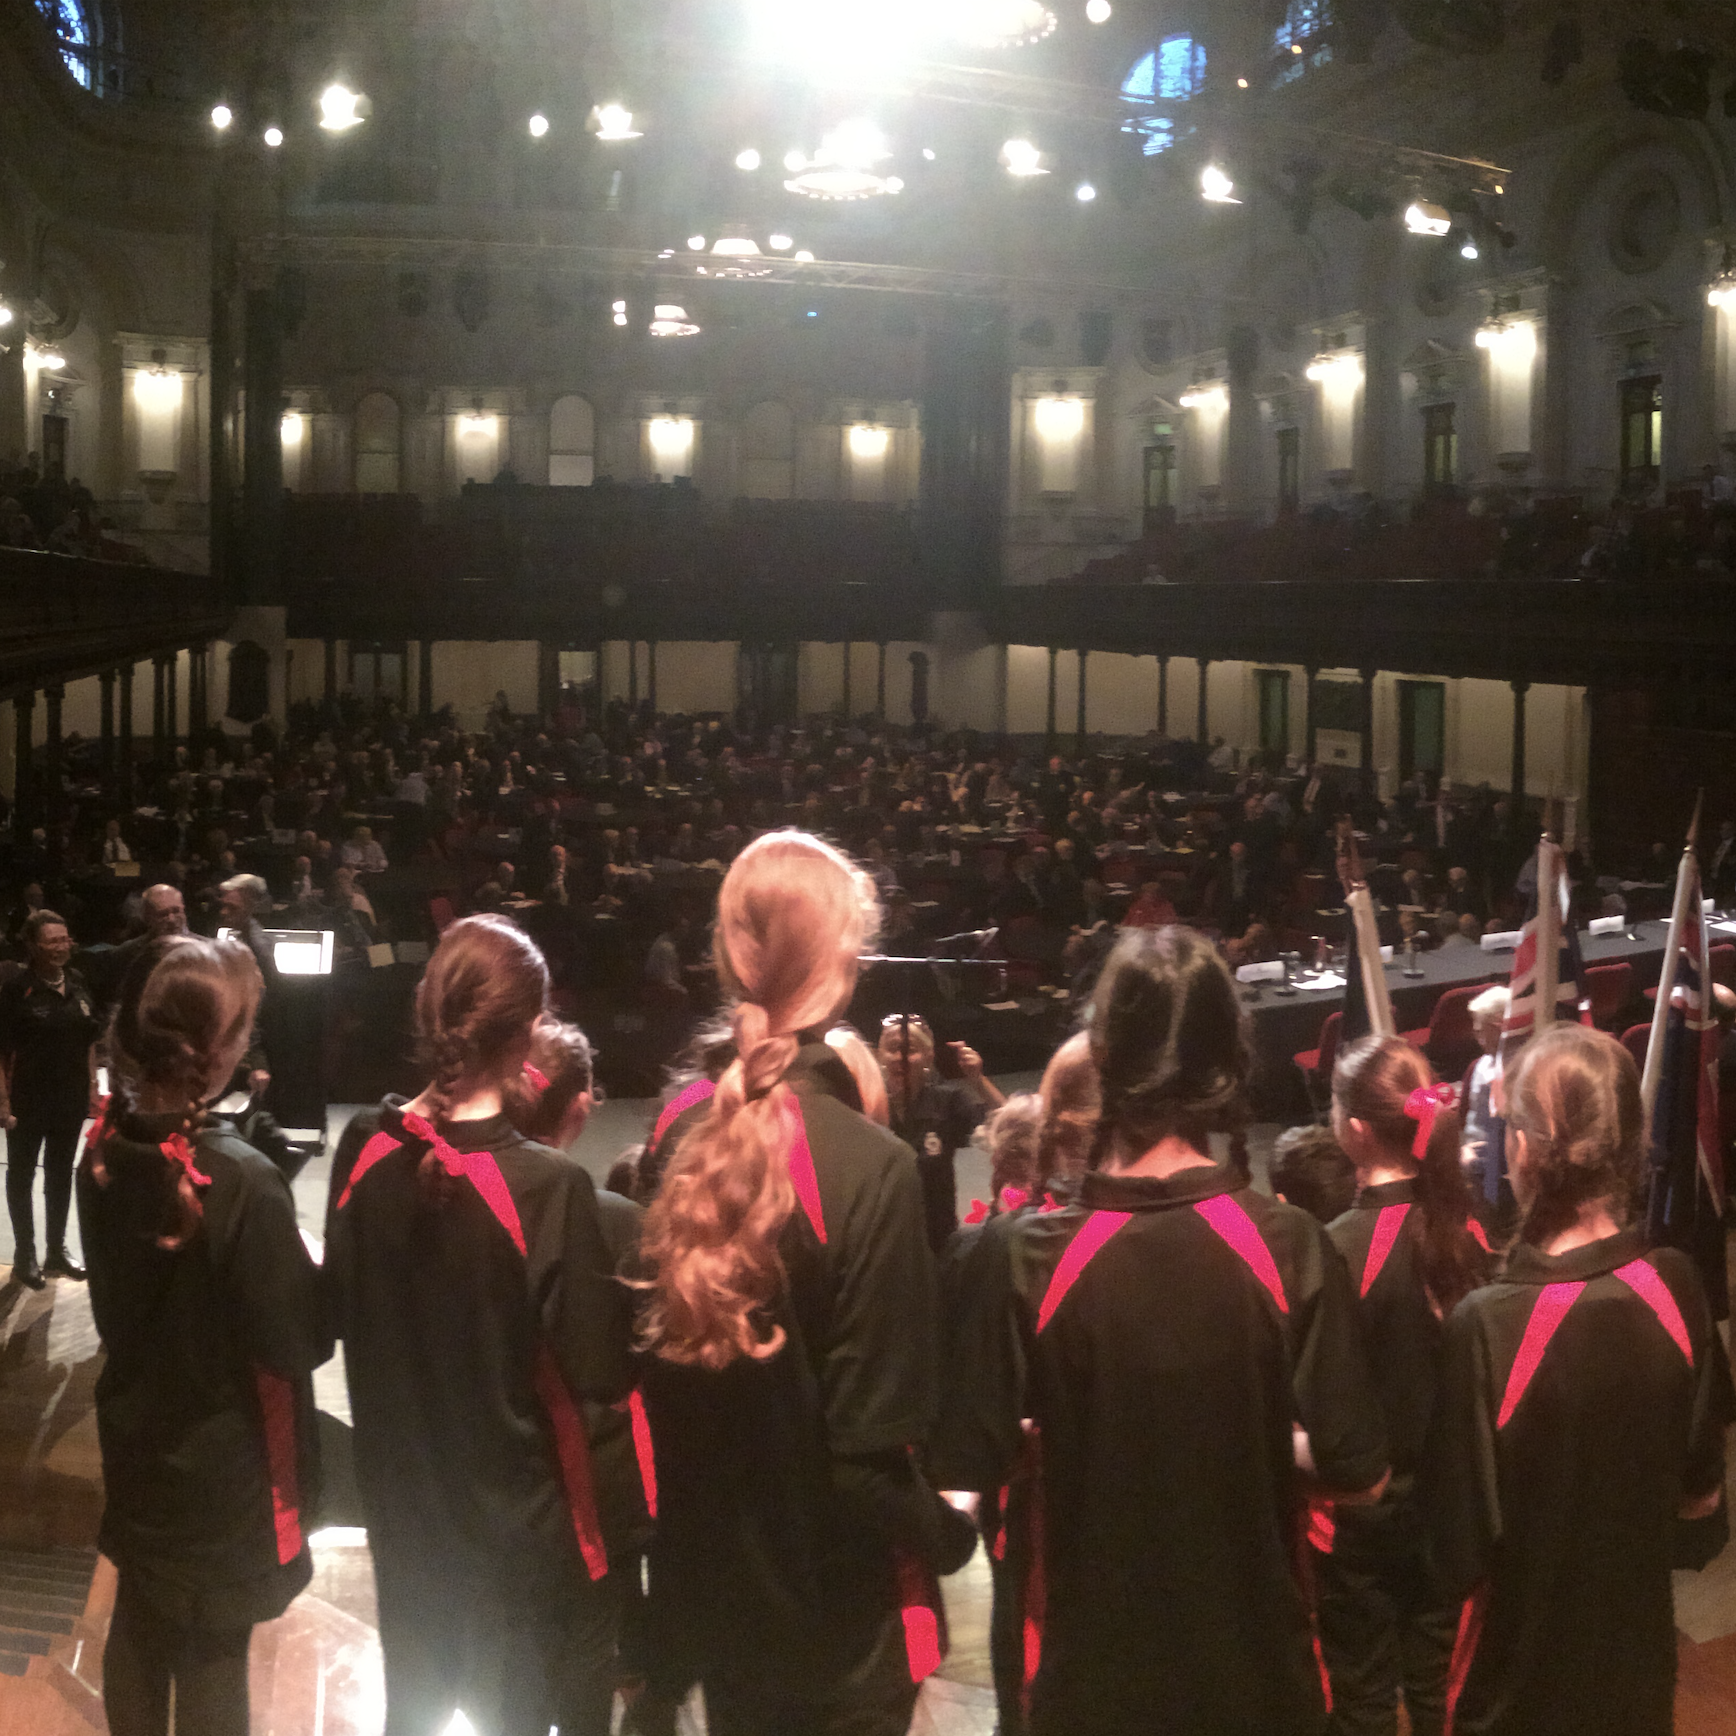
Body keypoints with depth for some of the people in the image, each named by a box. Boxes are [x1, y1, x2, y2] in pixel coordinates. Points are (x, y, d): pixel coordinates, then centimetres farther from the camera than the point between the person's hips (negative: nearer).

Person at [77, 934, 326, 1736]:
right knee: (212, 1655, 10)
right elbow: (300, 1341, -23)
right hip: (223, 1469, -6)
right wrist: (314, 1266, -5)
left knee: (138, 1626, 23)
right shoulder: (240, 1181, -30)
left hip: (136, 1443, 6)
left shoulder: (105, 1151, -8)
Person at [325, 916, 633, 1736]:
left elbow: (341, 1307, 4)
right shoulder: (546, 1185, -27)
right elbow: (601, 1370, -20)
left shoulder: (364, 1150, -11)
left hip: (401, 1494, 5)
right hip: (515, 1509, -5)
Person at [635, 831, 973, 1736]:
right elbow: (871, 1444, -23)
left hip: (712, 1584, 6)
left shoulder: (686, 1137, -5)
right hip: (833, 1611, -6)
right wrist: (947, 1532, -4)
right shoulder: (868, 1166, -25)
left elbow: (653, 1362, 4)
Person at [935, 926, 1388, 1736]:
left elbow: (972, 1465, -11)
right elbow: (1358, 1474, -10)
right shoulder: (1289, 1247, -15)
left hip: (1090, 1667, 0)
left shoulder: (1020, 1255, -16)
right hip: (1254, 1666, 0)